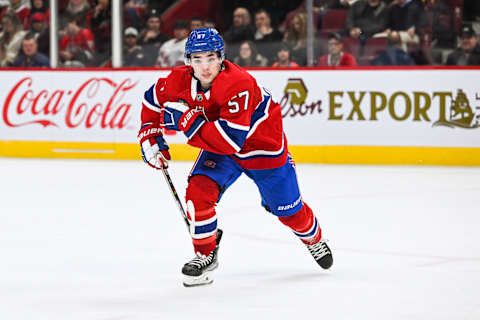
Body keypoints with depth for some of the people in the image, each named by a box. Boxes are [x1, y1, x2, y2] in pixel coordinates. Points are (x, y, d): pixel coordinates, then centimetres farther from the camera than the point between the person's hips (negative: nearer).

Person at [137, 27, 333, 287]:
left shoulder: (239, 84, -38)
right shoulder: (180, 81, -19)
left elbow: (230, 141, -42)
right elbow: (153, 100, 3)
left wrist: (186, 121, -42)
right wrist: (149, 136, -6)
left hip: (263, 145, -4)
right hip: (219, 146, 4)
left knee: (288, 210, 10)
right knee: (198, 191, -21)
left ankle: (314, 238, 45)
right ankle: (205, 254, 0)